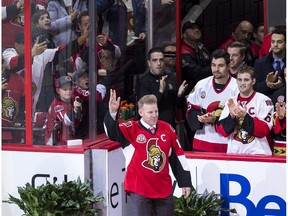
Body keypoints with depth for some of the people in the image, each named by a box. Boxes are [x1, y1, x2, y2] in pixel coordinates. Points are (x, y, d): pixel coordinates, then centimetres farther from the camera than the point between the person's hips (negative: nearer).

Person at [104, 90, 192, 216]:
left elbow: (178, 157, 9)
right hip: (139, 189, -4)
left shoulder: (167, 129, 3)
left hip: (164, 189, 4)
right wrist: (112, 112, -43)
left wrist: (185, 182, 10)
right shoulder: (131, 129, -8)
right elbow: (112, 132, -26)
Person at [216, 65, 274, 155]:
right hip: (233, 152, 4)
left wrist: (245, 116, -20)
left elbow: (263, 130, -10)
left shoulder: (264, 100, -2)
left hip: (257, 153, -4)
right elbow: (222, 131, 4)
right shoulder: (231, 101, 11)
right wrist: (232, 116, -13)